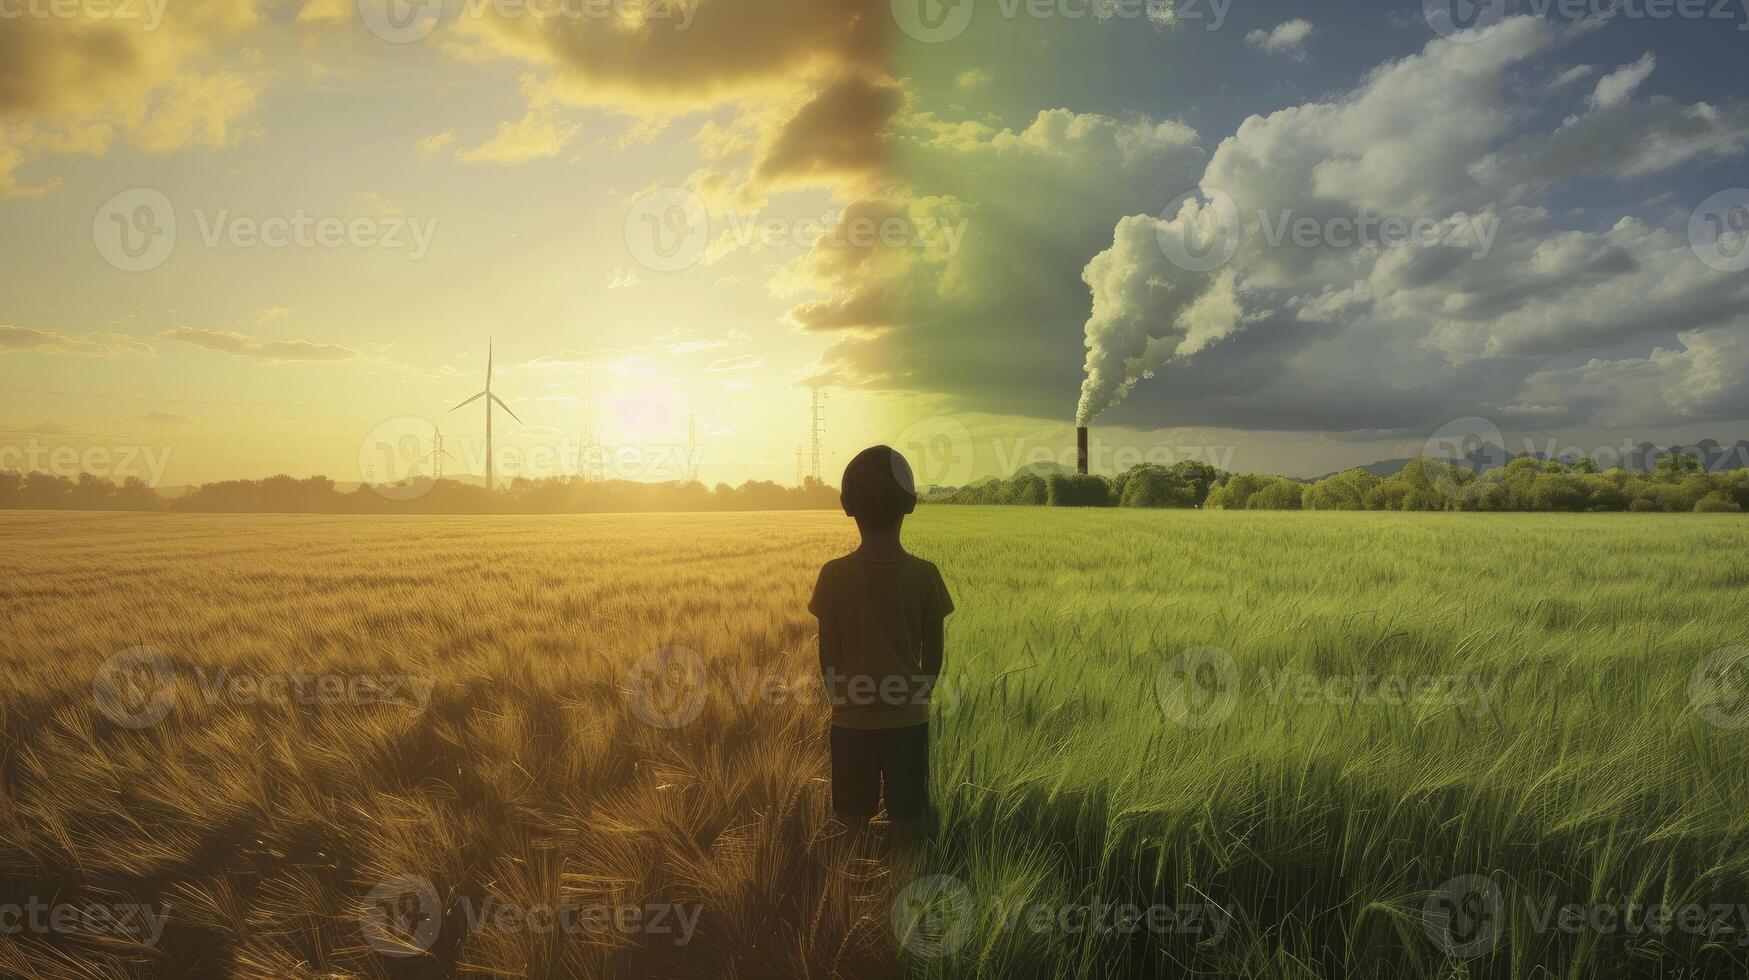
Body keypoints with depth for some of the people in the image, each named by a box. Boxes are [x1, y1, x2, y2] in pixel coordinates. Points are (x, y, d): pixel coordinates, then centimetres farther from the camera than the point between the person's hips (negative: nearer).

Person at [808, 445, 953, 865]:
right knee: (906, 826, 12)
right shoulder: (924, 575, -11)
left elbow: (828, 658, -5)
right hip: (907, 720, 0)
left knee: (854, 828, 13)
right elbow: (934, 658, -4)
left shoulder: (834, 575, -11)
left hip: (851, 721, 0)